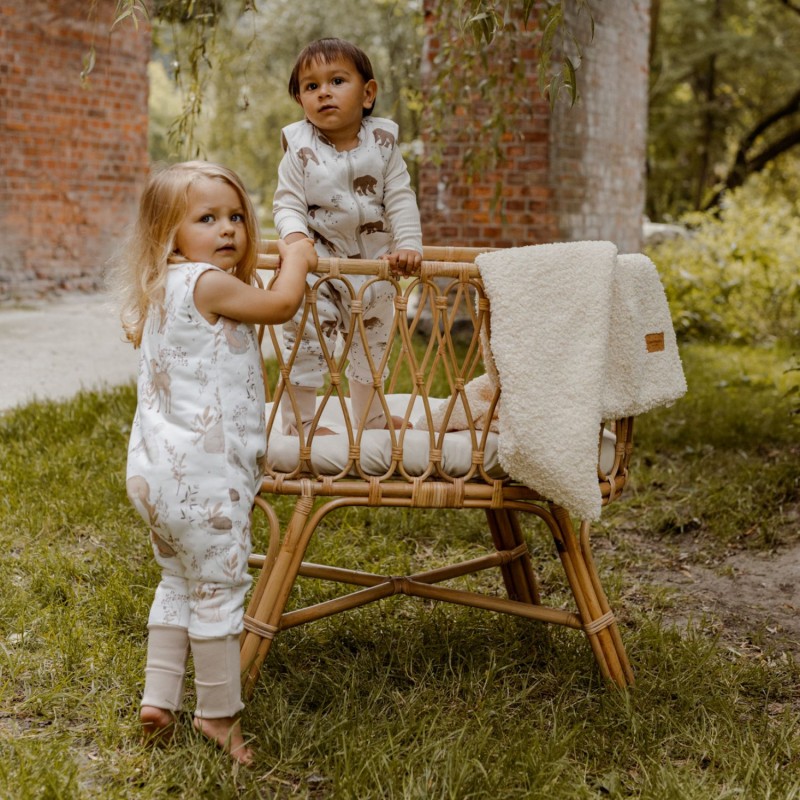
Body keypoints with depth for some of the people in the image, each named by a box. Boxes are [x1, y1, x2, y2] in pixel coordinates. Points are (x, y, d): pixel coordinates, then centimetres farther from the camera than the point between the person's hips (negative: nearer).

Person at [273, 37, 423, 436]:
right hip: (316, 267, -3)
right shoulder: (300, 148, -10)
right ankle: (299, 422, 9)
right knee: (307, 340, -4)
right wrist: (295, 235, -31)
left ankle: (371, 417, 37)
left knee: (372, 342, 19)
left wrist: (409, 245, -17)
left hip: (373, 266, 4)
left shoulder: (382, 142, -5)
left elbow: (400, 200, -6)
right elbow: (287, 203, -12)